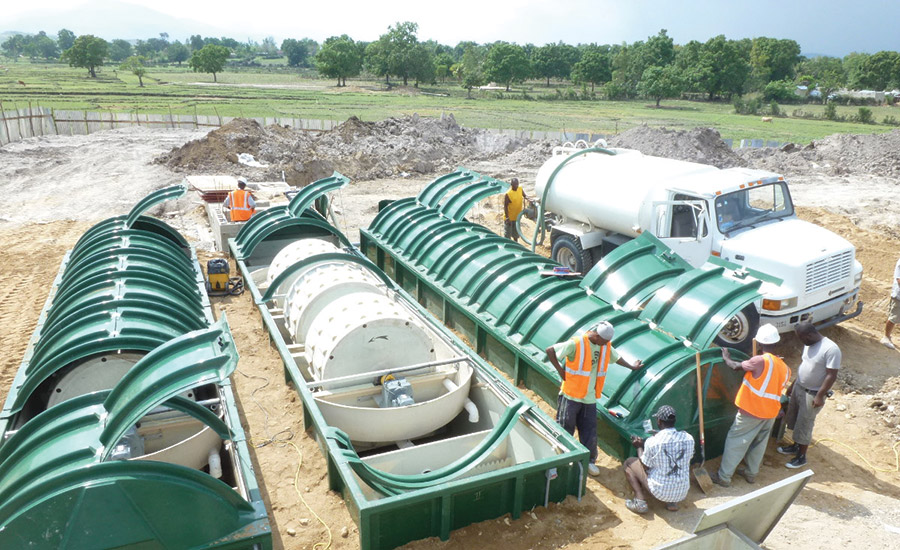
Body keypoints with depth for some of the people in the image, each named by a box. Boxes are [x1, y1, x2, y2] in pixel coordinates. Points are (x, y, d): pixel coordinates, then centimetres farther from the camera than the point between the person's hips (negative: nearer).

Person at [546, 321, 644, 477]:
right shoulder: (576, 344, -19)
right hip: (571, 395, -5)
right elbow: (550, 351, -17)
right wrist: (560, 370, -14)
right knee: (565, 428, 4)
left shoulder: (606, 346, 3)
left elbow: (616, 357, 24)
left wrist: (632, 366, 35)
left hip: (590, 398, 5)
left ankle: (589, 460, 25)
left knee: (590, 430, 9)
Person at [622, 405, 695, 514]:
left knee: (629, 463, 16)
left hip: (660, 492, -4)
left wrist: (639, 447, 14)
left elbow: (645, 466, -4)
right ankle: (673, 502, 18)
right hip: (682, 493, 4)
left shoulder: (652, 442, -18)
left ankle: (640, 501, -1)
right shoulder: (688, 438, -8)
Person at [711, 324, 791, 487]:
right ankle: (751, 473, 37)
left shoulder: (761, 361, -22)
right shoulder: (785, 368, 0)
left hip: (751, 412, -6)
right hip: (771, 413, 7)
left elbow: (737, 366, -9)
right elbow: (779, 388, 11)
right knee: (759, 443, 22)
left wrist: (726, 358, 9)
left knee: (735, 442, 5)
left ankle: (723, 477, 13)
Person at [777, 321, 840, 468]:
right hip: (799, 387, 8)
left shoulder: (831, 349, -24)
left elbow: (831, 375, -23)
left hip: (813, 394, -8)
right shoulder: (809, 345, 1)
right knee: (794, 419, 20)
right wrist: (793, 384, 19)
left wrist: (820, 396, -23)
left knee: (804, 425, 3)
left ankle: (801, 456, 19)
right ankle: (796, 446, 40)